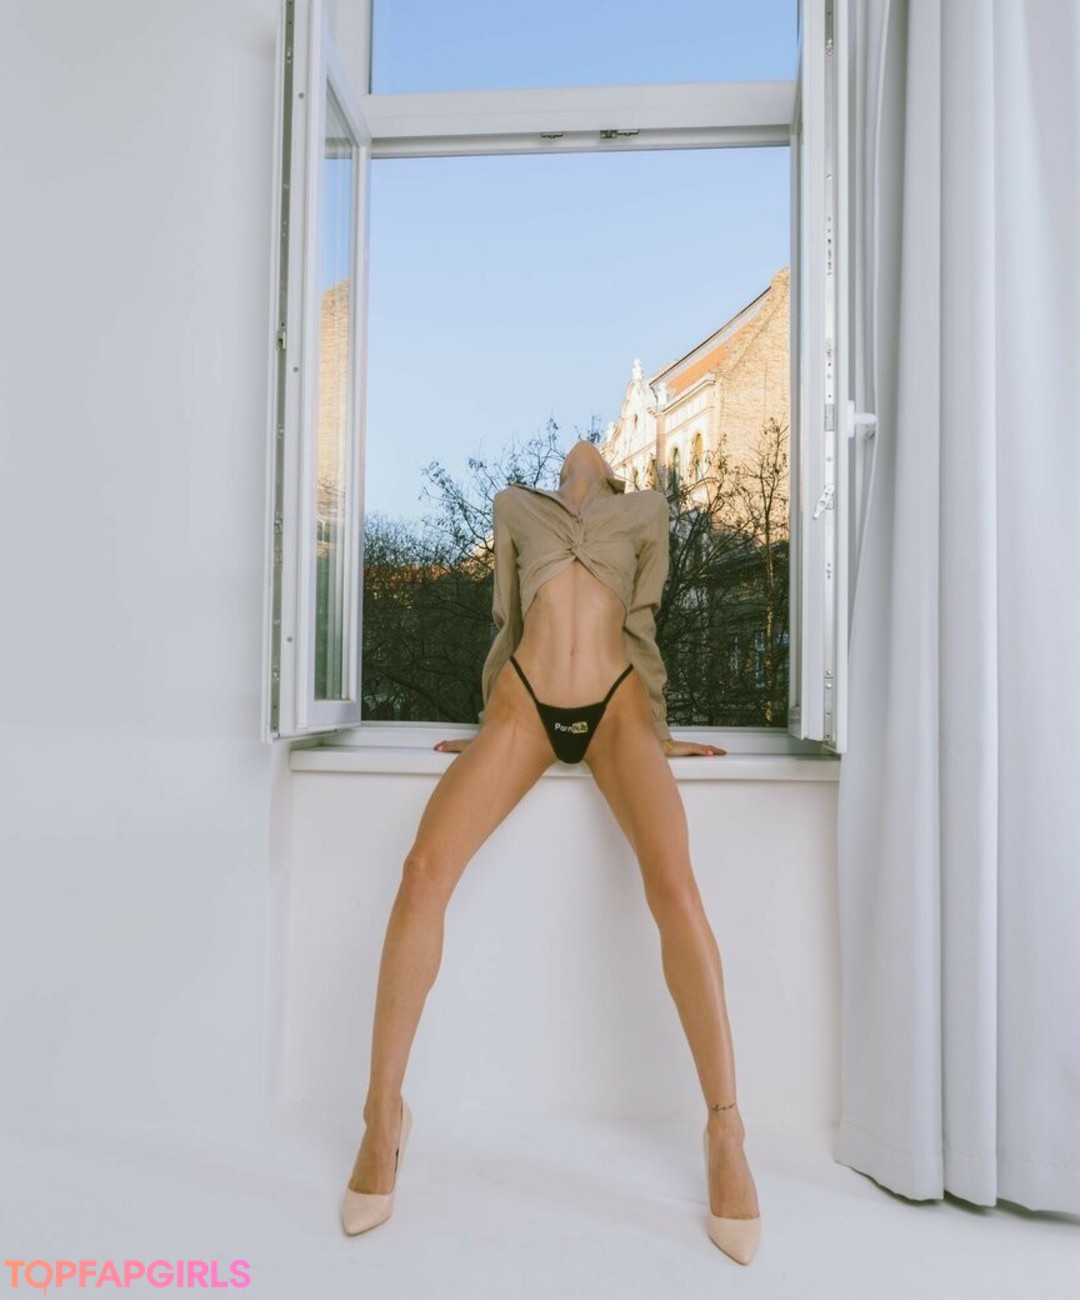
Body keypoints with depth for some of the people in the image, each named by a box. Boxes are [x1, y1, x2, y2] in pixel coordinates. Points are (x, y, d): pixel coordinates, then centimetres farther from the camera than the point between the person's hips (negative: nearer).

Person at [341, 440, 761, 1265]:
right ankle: (384, 1115, -7)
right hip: (525, 704, 1)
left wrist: (656, 730, 16)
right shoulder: (515, 507, 25)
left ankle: (726, 1132, -12)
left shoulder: (646, 510, 23)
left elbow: (644, 620, 19)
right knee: (425, 870, -21)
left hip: (615, 706, 0)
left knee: (673, 885, -25)